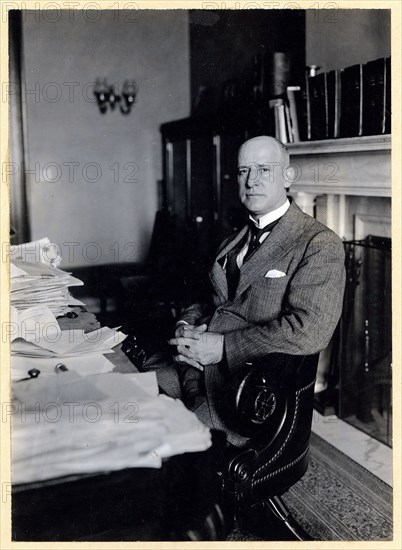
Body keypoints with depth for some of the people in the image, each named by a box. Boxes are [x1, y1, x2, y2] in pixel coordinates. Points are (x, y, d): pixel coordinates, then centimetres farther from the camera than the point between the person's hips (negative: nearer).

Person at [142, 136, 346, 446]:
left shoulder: (320, 244, -5)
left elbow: (310, 330, -17)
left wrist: (223, 347, -16)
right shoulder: (233, 243, 20)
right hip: (194, 367, 7)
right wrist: (186, 328, 0)